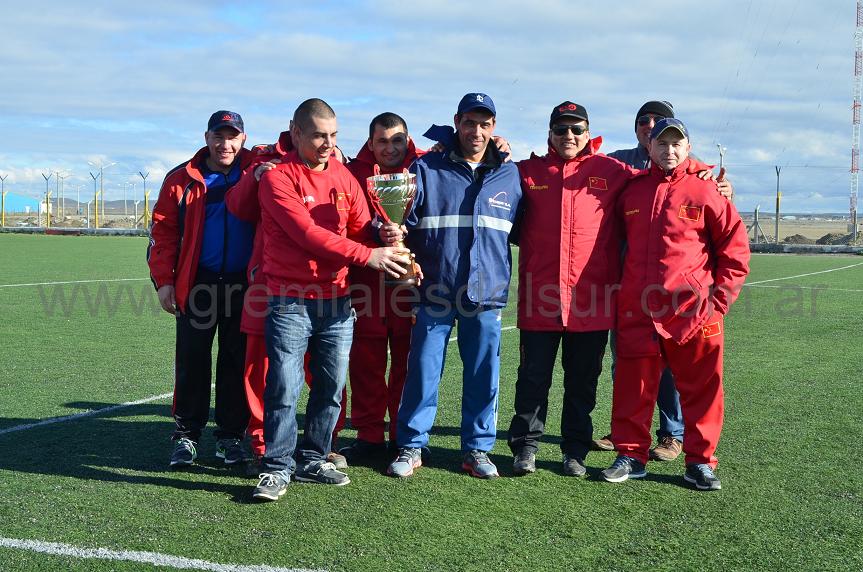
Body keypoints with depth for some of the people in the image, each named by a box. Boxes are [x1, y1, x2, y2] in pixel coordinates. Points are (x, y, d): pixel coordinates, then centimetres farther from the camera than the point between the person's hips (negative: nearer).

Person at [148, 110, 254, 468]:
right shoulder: (182, 179, 4)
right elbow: (163, 230, 3)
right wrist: (163, 280, -4)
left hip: (244, 284, 0)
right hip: (196, 283, 0)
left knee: (237, 360, 7)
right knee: (192, 359, 4)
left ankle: (230, 435, 17)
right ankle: (186, 435, 13)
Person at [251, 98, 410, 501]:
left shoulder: (343, 176, 12)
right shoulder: (278, 178, -5)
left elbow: (363, 229, 10)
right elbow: (307, 233, -15)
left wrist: (389, 247, -13)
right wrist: (368, 255, -18)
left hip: (337, 299, 5)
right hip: (290, 300, -5)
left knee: (331, 387, 9)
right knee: (284, 388, -6)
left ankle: (312, 460, 22)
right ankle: (278, 468, 6)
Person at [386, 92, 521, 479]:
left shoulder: (510, 175, 9)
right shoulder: (427, 169, 3)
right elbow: (405, 221, -1)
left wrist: (501, 272, 8)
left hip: (487, 293, 2)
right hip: (435, 292, -2)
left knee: (483, 375, 7)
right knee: (423, 372, 2)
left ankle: (477, 448, 20)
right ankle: (411, 447, 15)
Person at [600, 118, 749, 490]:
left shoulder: (705, 191, -1)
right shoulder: (632, 190, 10)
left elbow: (735, 247, 0)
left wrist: (721, 296, -5)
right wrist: (623, 287, 15)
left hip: (693, 310, -3)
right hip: (637, 311, 3)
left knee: (701, 388, 5)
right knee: (634, 386, 8)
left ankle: (700, 461, 16)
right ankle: (631, 455, 20)